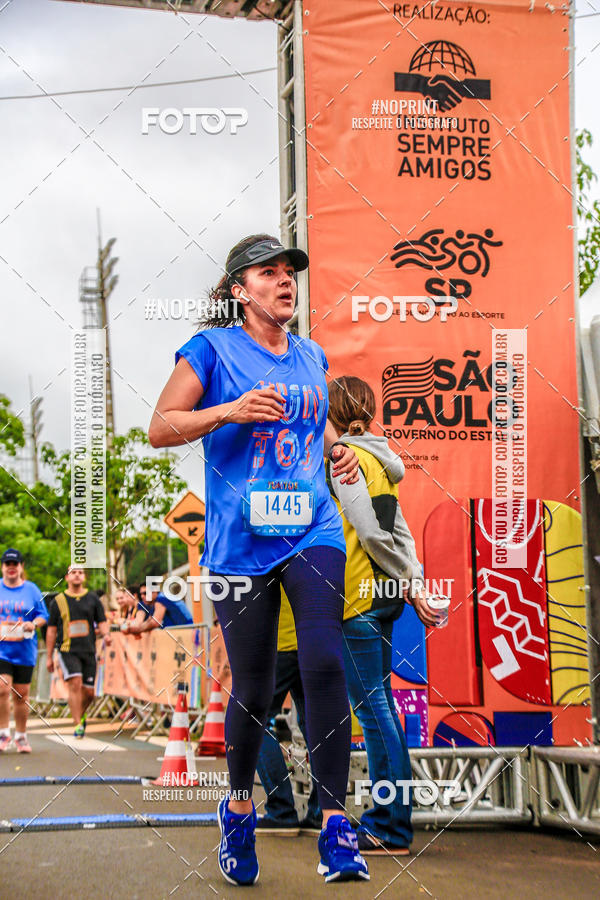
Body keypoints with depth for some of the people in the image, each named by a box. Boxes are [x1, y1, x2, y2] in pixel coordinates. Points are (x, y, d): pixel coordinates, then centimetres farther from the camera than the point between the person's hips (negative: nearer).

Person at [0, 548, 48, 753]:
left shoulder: (31, 589, 6)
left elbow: (43, 615, 7)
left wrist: (34, 623, -13)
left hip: (24, 649, 1)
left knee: (21, 694, 6)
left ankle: (21, 736, 18)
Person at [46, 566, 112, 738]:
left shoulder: (92, 598, 10)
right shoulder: (59, 601, 6)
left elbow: (102, 622, 9)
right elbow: (51, 629, 9)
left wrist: (105, 634, -15)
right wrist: (49, 657, 7)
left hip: (89, 651, 2)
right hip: (68, 651, -2)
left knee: (88, 692, 3)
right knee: (75, 684, -20)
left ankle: (81, 715, 33)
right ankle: (78, 725, -14)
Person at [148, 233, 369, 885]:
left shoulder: (310, 357, 15)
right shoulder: (213, 349, 1)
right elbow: (160, 428, -2)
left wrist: (336, 450, 11)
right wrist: (231, 411, -15)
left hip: (312, 531, 3)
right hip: (240, 541, -3)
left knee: (324, 663, -17)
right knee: (253, 690, 3)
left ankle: (335, 828, -12)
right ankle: (239, 806, 30)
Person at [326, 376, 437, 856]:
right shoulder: (377, 459, 17)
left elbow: (371, 533, -16)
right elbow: (400, 532, 13)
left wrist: (408, 583, -8)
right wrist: (414, 582, 7)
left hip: (359, 596, -9)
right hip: (383, 595, 9)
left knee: (372, 707, -6)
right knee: (380, 706, 12)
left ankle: (390, 829, -3)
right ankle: (388, 823, 18)